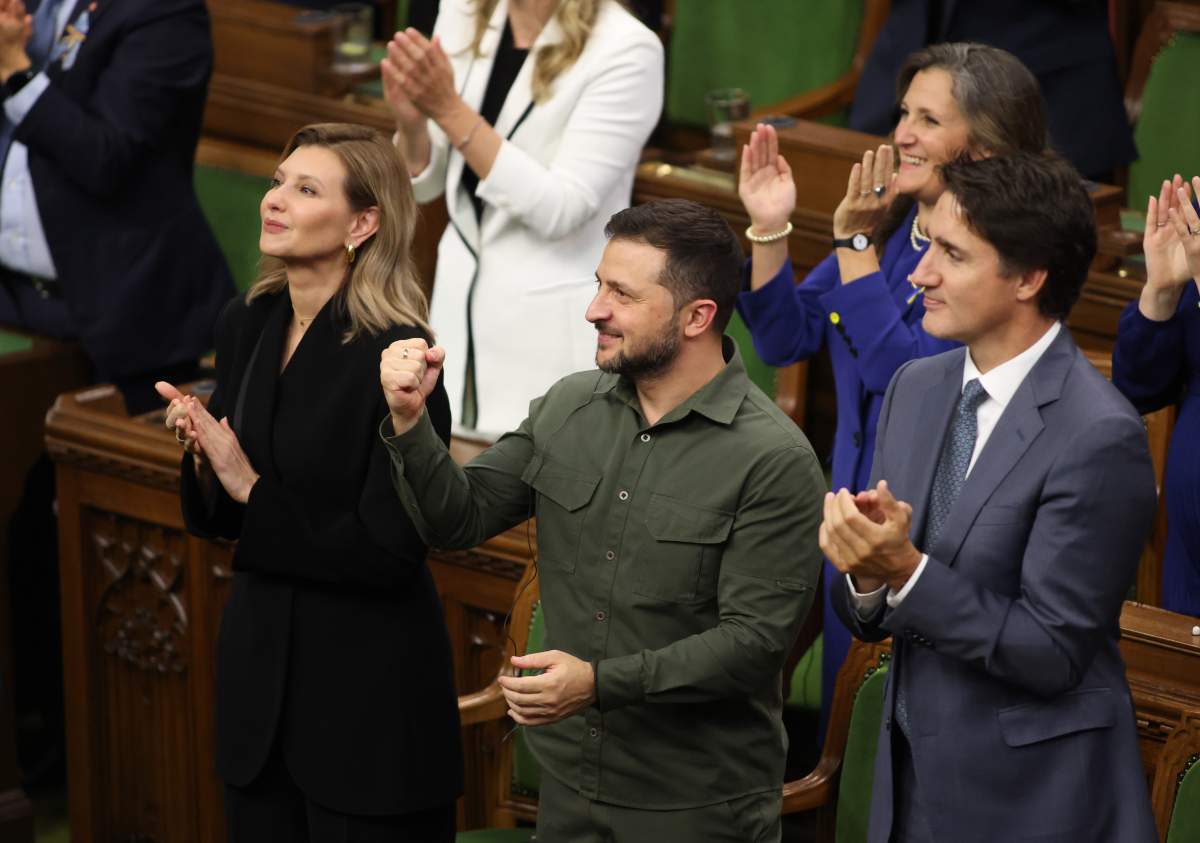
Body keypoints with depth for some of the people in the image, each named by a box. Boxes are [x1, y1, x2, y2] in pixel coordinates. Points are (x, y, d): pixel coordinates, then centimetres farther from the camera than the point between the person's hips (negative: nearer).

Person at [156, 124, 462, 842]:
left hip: (367, 685, -7)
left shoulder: (396, 355, -17)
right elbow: (219, 520, 11)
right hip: (258, 666, 7)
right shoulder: (246, 326, 4)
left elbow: (389, 551, -19)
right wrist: (204, 459, -9)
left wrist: (253, 491, -18)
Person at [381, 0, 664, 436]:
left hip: (555, 327, -6)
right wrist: (411, 119, -15)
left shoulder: (624, 50, -17)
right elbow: (422, 184, 7)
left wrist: (448, 109, -24)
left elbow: (558, 211, -21)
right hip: (460, 305, 6)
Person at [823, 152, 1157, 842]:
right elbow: (873, 620, 8)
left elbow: (1052, 654, -19)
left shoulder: (1098, 436, -19)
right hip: (914, 782, 6)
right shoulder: (917, 388, 4)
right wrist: (864, 571, -14)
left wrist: (905, 569, -25)